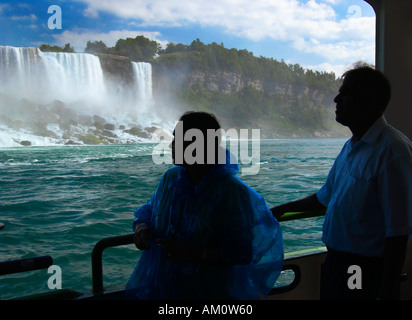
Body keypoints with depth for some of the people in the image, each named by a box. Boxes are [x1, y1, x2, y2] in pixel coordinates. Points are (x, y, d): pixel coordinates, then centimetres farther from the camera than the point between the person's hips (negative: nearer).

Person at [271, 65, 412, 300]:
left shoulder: (391, 150, -19)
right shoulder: (351, 147, 9)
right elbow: (326, 197, 20)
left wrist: (386, 293, -20)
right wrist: (282, 209, 27)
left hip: (368, 272, -8)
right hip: (337, 263, 8)